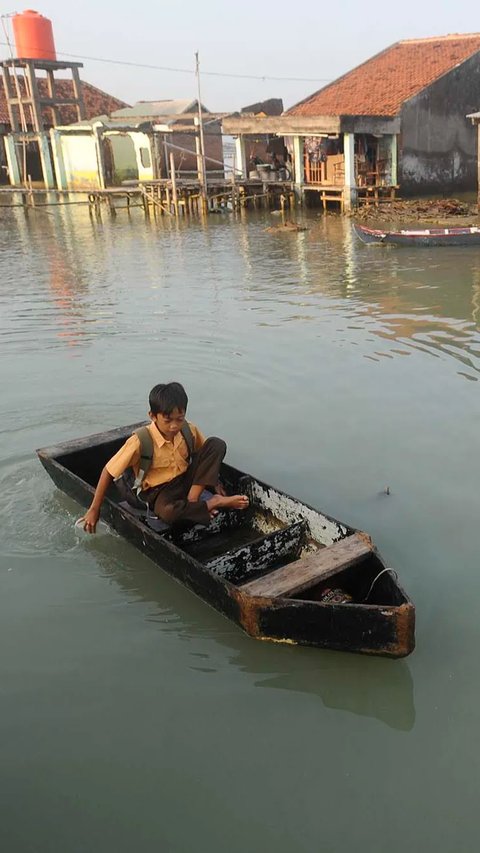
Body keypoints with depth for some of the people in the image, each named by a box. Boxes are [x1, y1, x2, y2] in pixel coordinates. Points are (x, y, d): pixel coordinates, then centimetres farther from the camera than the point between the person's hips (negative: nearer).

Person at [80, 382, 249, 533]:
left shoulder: (190, 431, -9)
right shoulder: (140, 442, -23)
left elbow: (206, 454, 13)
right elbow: (109, 472, -16)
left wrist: (213, 480, 3)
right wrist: (94, 509, -15)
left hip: (186, 479, 5)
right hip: (159, 490, -5)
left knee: (217, 444, -14)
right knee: (167, 511, -42)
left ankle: (193, 498, -17)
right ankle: (215, 503, -19)